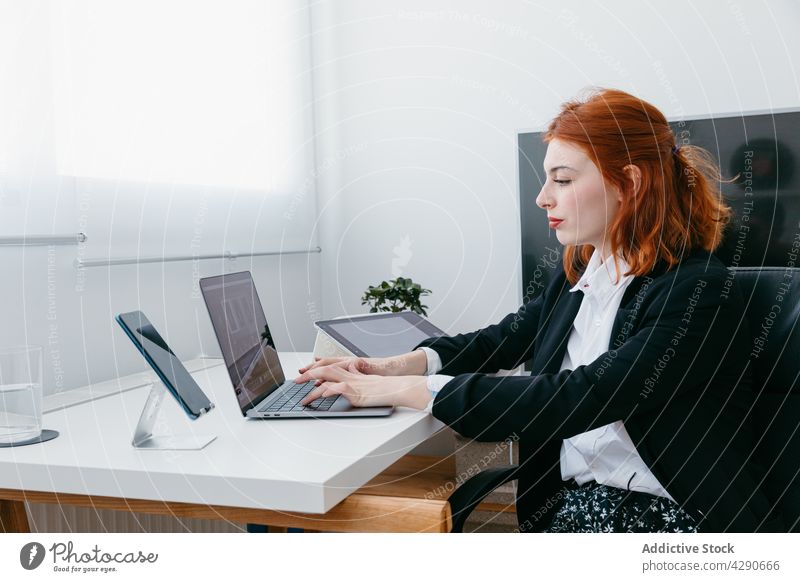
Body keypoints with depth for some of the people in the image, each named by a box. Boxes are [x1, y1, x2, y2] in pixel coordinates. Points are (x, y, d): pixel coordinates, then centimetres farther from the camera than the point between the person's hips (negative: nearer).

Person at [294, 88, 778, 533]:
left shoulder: (699, 292, -18)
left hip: (666, 515, -6)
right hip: (572, 502, 6)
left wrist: (400, 390, -26)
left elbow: (571, 400, -26)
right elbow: (506, 338, 17)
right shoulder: (579, 274, 6)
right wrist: (402, 365, -3)